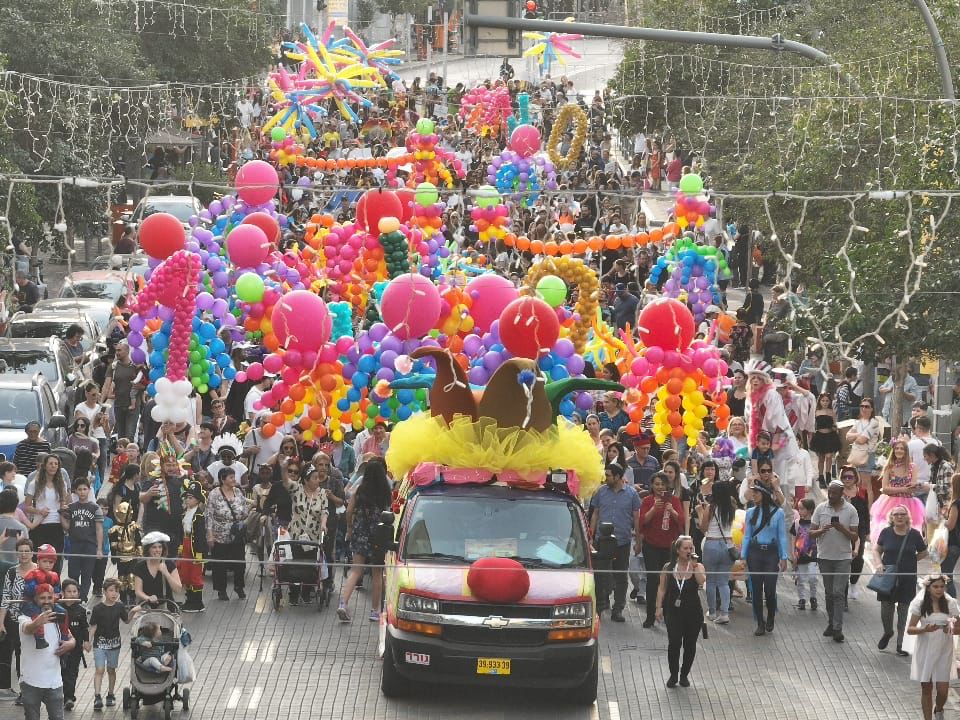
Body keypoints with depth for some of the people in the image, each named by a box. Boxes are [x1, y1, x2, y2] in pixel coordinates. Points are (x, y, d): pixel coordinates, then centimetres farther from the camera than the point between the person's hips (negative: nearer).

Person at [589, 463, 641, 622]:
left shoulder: (631, 494, 2)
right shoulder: (601, 492, 6)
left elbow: (636, 517, 5)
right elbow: (595, 515, 10)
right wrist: (591, 536, 5)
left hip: (623, 542, -1)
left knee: (621, 576, 5)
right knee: (601, 575, -1)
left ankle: (618, 609, 11)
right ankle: (600, 604, 11)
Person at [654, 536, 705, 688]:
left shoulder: (697, 567, 0)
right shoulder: (668, 568, 3)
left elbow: (702, 581, -20)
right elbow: (662, 588, 7)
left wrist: (694, 565, -18)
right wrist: (659, 607, 0)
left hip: (693, 612, 0)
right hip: (673, 611, 0)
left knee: (689, 644, 6)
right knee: (674, 643, -9)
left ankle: (684, 674, 22)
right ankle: (673, 674, 6)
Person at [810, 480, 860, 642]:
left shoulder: (850, 510, -3)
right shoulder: (820, 508, 3)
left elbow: (854, 537, -3)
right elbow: (811, 533, 3)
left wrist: (842, 529, -21)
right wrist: (822, 530, -18)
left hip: (843, 557, -3)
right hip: (824, 556, 3)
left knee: (838, 593, -9)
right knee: (829, 593, 11)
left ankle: (838, 629, -10)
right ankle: (831, 624, 22)